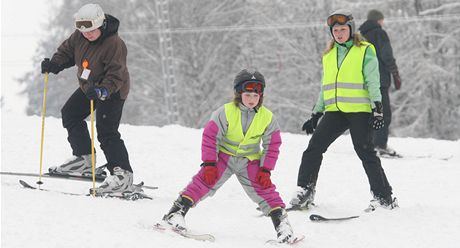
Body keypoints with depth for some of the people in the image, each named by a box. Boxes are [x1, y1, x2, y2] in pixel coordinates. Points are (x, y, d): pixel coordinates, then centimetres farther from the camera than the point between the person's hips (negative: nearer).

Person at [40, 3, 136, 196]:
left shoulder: (114, 44, -30)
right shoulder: (79, 36, -8)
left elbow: (115, 76, -32)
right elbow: (67, 51, 8)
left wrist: (102, 92, -47)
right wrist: (54, 64, -12)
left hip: (112, 91, -9)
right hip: (88, 87, 9)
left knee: (106, 132, -19)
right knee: (70, 114, 19)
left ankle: (123, 176, -23)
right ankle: (83, 160, 29)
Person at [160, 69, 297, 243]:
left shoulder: (267, 118, -9)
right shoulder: (226, 112, -17)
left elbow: (272, 145, -1)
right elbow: (210, 136, -13)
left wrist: (265, 170, -8)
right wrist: (209, 164, -17)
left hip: (250, 161, 2)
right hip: (224, 156, -2)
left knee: (264, 188, -11)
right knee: (204, 181, -17)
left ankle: (281, 222, -6)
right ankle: (176, 213, -18)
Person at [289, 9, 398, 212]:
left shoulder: (365, 51, 3)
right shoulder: (328, 55, 20)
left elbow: (373, 83, -3)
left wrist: (377, 109, -12)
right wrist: (315, 115, 20)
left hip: (359, 110, -5)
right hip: (334, 111, 5)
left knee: (365, 151, -12)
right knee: (314, 148, -7)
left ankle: (384, 197, -5)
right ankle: (304, 192, 1)